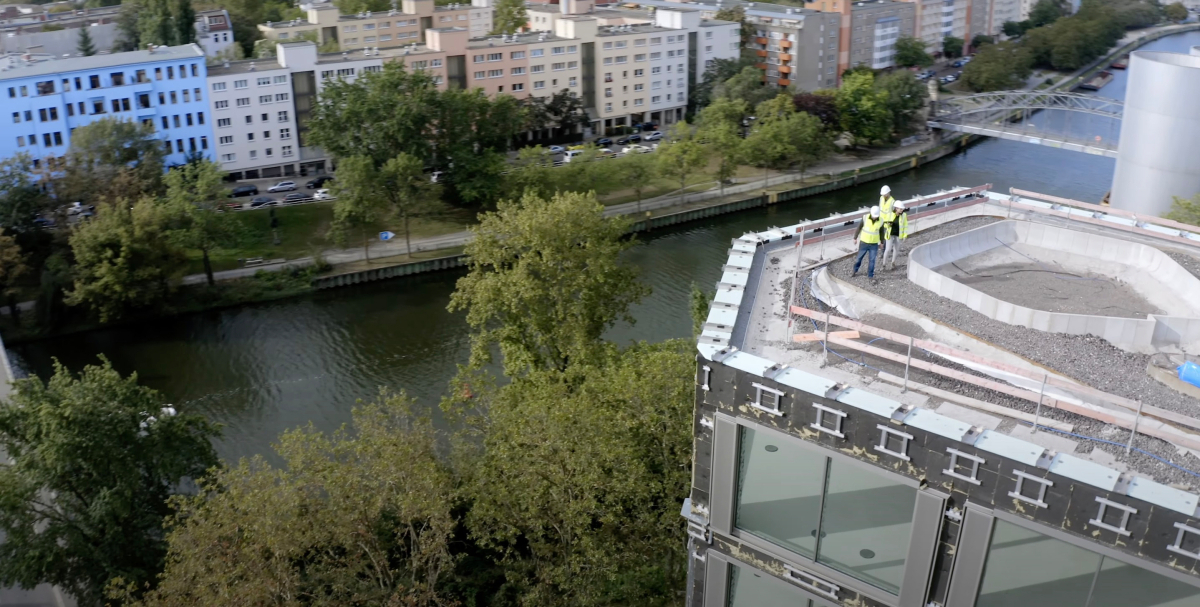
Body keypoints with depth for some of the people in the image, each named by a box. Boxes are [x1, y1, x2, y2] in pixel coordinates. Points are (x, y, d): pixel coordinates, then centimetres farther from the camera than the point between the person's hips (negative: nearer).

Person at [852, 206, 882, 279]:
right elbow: (859, 228, -5)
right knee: (859, 258, 14)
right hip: (864, 242, 0)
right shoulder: (865, 218, -17)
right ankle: (855, 271, 37)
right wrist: (855, 238, 1)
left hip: (874, 244, 0)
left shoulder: (880, 221, -13)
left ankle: (870, 275, 18)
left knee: (872, 260, 3)